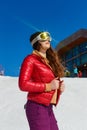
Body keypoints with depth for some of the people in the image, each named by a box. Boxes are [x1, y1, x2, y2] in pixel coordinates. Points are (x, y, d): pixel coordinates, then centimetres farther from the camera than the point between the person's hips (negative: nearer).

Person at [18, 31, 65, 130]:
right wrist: (48, 86, -16)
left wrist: (60, 86, 1)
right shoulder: (30, 59, -6)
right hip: (37, 107, -7)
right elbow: (23, 84, -15)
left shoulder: (49, 61, 16)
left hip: (48, 107, 7)